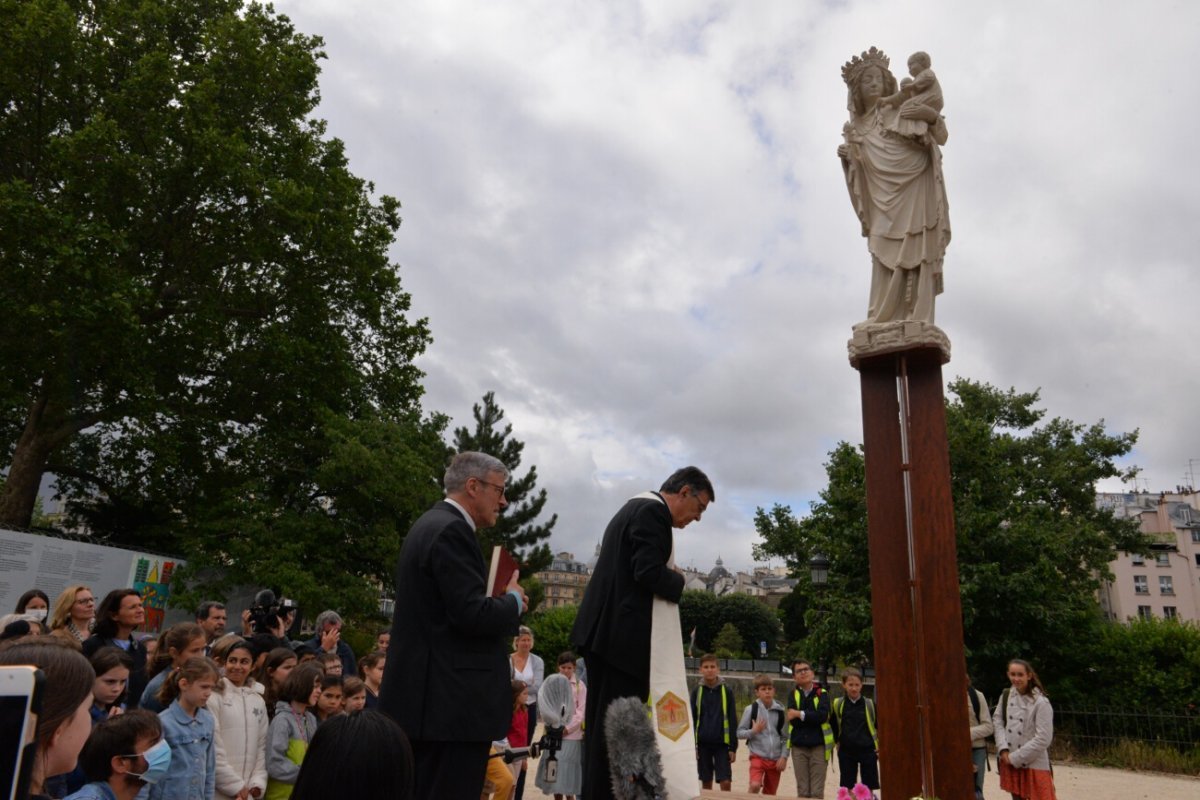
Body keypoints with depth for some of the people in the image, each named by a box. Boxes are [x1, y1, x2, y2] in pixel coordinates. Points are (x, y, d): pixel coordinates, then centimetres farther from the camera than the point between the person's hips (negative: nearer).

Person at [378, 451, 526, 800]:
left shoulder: (431, 524, 16)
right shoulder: (451, 530, -16)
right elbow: (473, 615, -23)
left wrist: (503, 601, 12)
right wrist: (514, 600, -4)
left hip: (426, 697, 11)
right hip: (451, 702, -10)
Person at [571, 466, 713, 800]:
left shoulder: (634, 508, 21)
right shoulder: (653, 511, -11)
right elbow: (649, 572, -21)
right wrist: (679, 580, -4)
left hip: (604, 629, 10)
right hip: (624, 634, -10)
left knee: (602, 724, 13)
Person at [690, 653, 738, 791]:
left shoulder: (727, 691, -1)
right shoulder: (697, 691, 1)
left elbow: (732, 720, 2)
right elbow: (691, 720, 4)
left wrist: (733, 747, -1)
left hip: (722, 743, -1)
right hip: (703, 743, 1)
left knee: (726, 783, -6)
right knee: (706, 783, 8)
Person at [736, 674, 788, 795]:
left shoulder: (780, 710, 0)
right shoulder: (751, 709, -6)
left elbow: (785, 736, 6)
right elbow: (739, 733, -2)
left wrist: (784, 757, -3)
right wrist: (754, 731, -18)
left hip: (776, 759, 3)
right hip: (758, 756, -3)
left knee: (769, 794, 11)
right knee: (754, 786, -25)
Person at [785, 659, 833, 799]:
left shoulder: (821, 693, 2)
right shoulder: (793, 695, 6)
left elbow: (823, 715, -15)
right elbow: (793, 720, -7)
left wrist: (800, 714, -14)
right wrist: (813, 717, -13)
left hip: (818, 746, -1)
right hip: (799, 747, 1)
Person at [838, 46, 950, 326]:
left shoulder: (901, 110, 4)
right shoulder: (857, 127, 13)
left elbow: (941, 138, 1)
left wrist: (931, 115, -19)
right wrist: (846, 156, 3)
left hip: (914, 194, -3)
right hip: (884, 204, 3)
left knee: (914, 258, -12)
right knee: (886, 262, -5)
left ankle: (918, 325, -16)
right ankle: (882, 327, -8)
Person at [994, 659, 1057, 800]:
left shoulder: (1041, 702, -15)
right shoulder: (1006, 695, 1)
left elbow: (1043, 739, -17)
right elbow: (997, 721, 5)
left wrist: (1015, 758, -14)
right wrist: (1003, 749, -10)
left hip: (1034, 764, -5)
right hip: (1010, 762, 5)